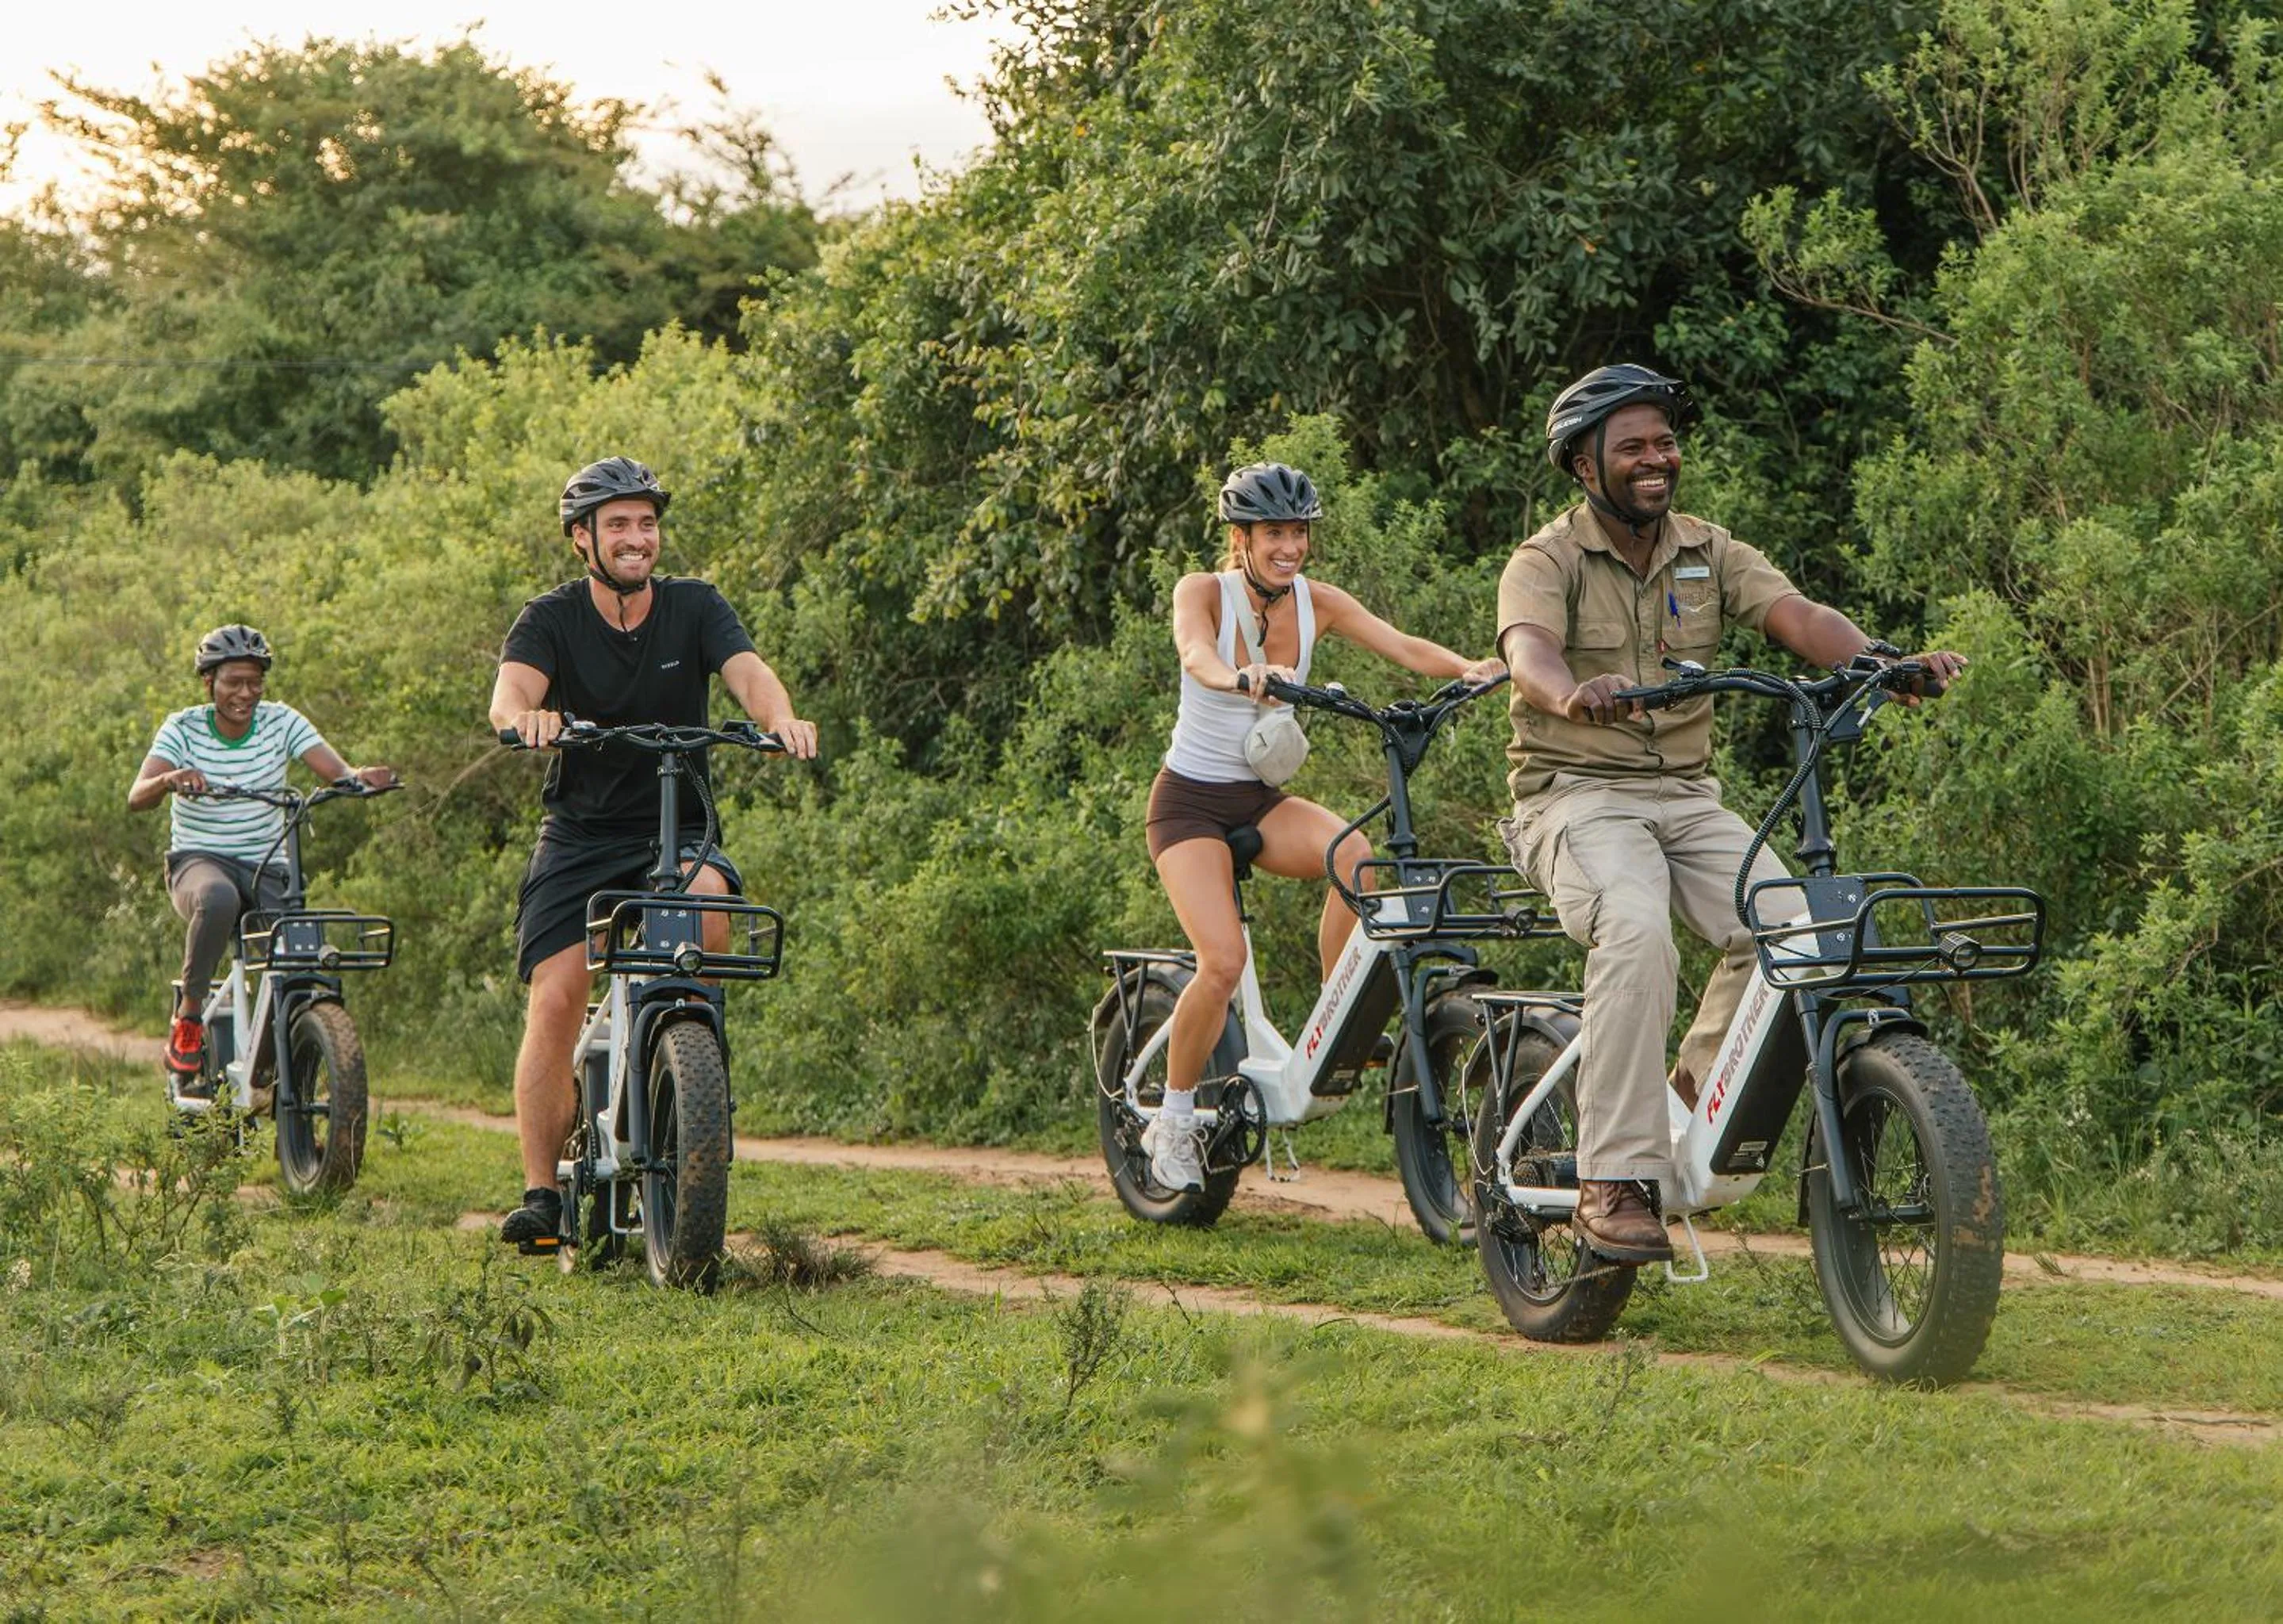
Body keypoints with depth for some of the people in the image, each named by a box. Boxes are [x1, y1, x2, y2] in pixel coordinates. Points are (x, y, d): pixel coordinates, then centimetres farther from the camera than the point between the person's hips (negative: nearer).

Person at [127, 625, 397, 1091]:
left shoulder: (281, 723, -2)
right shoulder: (183, 729, -7)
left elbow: (337, 772, -15)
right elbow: (136, 798, -21)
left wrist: (360, 776, -39)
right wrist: (170, 780, -44)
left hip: (266, 872, 3)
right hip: (198, 862, -2)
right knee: (219, 899, -40)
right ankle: (187, 1018, -23)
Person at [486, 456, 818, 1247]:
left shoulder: (694, 606, 0)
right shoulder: (552, 618, -3)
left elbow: (747, 670, -18)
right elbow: (511, 689, -21)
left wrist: (780, 716, -41)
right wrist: (526, 715, -47)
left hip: (676, 830, 0)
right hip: (579, 834, 0)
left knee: (707, 891, -34)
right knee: (554, 1002, -13)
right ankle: (542, 1190, -7)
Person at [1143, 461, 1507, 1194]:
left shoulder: (1317, 602, -1)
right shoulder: (1204, 591, -13)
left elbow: (1403, 645, -15)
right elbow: (1197, 655, -35)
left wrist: (1468, 667, -36)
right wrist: (1245, 680, -58)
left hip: (1261, 800, 4)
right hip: (1191, 799, -4)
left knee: (1355, 853, -29)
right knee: (1224, 962, -22)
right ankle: (1173, 1120, -1)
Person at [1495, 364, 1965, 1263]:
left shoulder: (1708, 554, 8)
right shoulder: (1547, 562, -5)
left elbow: (1797, 615, -9)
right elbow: (1529, 649, -26)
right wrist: (1572, 693, -50)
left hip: (1685, 797, 5)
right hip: (1574, 794, -5)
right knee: (1637, 929, -34)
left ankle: (1699, 1090, 2)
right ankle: (1615, 1183, -30)